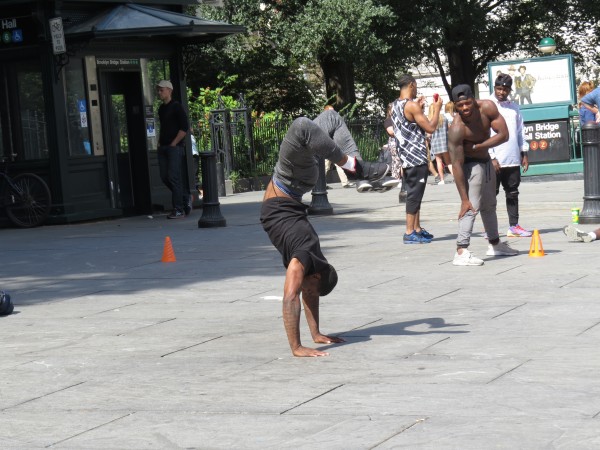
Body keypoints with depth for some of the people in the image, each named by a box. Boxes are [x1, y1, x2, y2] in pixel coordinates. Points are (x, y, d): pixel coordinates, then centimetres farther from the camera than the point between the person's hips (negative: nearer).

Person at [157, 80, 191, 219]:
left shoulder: (176, 106, -7)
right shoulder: (161, 108, 16)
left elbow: (185, 128, -12)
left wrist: (174, 143, -13)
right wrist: (160, 142, 14)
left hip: (174, 147, -8)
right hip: (163, 148, 8)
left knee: (174, 177, -10)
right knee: (164, 177, 5)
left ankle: (179, 210, -5)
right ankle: (185, 198, 21)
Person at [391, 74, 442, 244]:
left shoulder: (395, 105, 12)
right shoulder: (411, 105, -16)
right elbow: (430, 127, -16)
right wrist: (437, 109, -2)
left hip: (406, 155, 9)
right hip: (416, 157, -9)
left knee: (414, 194, 16)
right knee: (414, 194, -6)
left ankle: (417, 228, 22)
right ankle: (410, 233, -5)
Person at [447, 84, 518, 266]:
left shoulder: (487, 107, -21)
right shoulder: (456, 128, -34)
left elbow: (504, 134, -19)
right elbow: (456, 164, -33)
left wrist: (477, 147, -28)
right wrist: (464, 199, -35)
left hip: (486, 160, 7)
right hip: (470, 164, -7)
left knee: (490, 205, 21)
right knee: (472, 206, -20)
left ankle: (495, 244, 37)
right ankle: (461, 252, -24)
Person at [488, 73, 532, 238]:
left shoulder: (514, 107, 13)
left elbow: (520, 131, 17)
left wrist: (524, 153, 11)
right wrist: (491, 157, -14)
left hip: (513, 159, 5)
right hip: (495, 161, -5)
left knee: (513, 193, 9)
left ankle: (514, 226, 14)